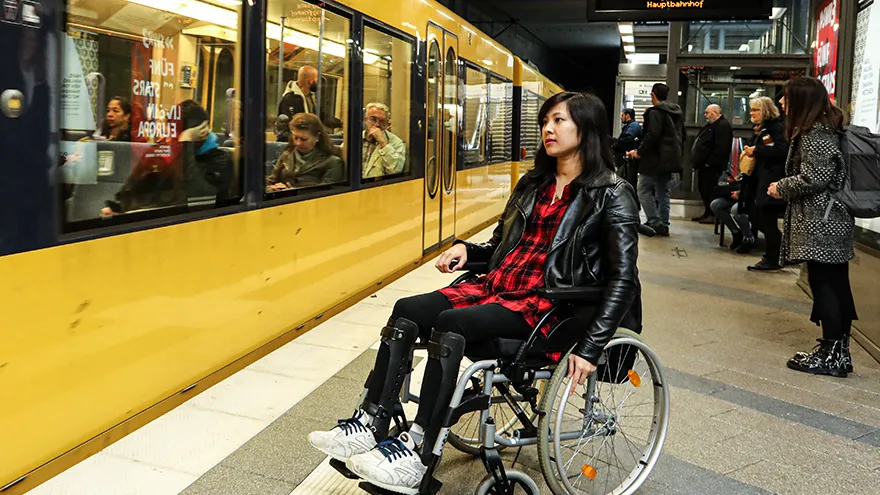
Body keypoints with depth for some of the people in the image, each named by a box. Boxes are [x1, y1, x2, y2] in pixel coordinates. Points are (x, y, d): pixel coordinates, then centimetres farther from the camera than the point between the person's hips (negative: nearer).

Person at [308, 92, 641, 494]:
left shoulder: (612, 194, -4)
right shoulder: (532, 184, 18)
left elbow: (622, 278, -11)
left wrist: (591, 348, -21)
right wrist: (466, 249, 3)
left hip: (546, 304, -7)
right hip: (497, 286, 7)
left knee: (451, 323, -29)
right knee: (406, 313, -13)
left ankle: (417, 454, -24)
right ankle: (372, 425, -15)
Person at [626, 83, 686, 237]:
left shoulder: (655, 112, -13)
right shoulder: (677, 112, 15)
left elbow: (652, 135, -22)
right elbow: (682, 135, 20)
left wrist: (639, 151, -14)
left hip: (656, 158, -9)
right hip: (670, 158, 9)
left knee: (644, 190, -5)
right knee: (663, 191, 12)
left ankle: (655, 223, -11)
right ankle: (663, 225, 12)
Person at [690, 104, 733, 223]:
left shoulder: (723, 126, -13)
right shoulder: (711, 125, 22)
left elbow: (721, 148, -22)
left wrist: (710, 162, -24)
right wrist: (699, 161, 17)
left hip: (711, 166, -11)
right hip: (704, 164, 11)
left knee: (710, 189, -9)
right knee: (703, 188, 13)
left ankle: (714, 215, -4)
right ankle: (707, 213, 20)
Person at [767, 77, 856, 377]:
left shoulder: (814, 136, -15)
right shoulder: (825, 129, 17)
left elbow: (815, 178, -22)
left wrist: (781, 188, -7)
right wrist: (785, 187, 12)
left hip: (821, 224, -10)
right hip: (834, 221, 10)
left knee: (823, 285, -5)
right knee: (837, 285, 12)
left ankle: (829, 355, 1)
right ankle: (840, 352, 19)